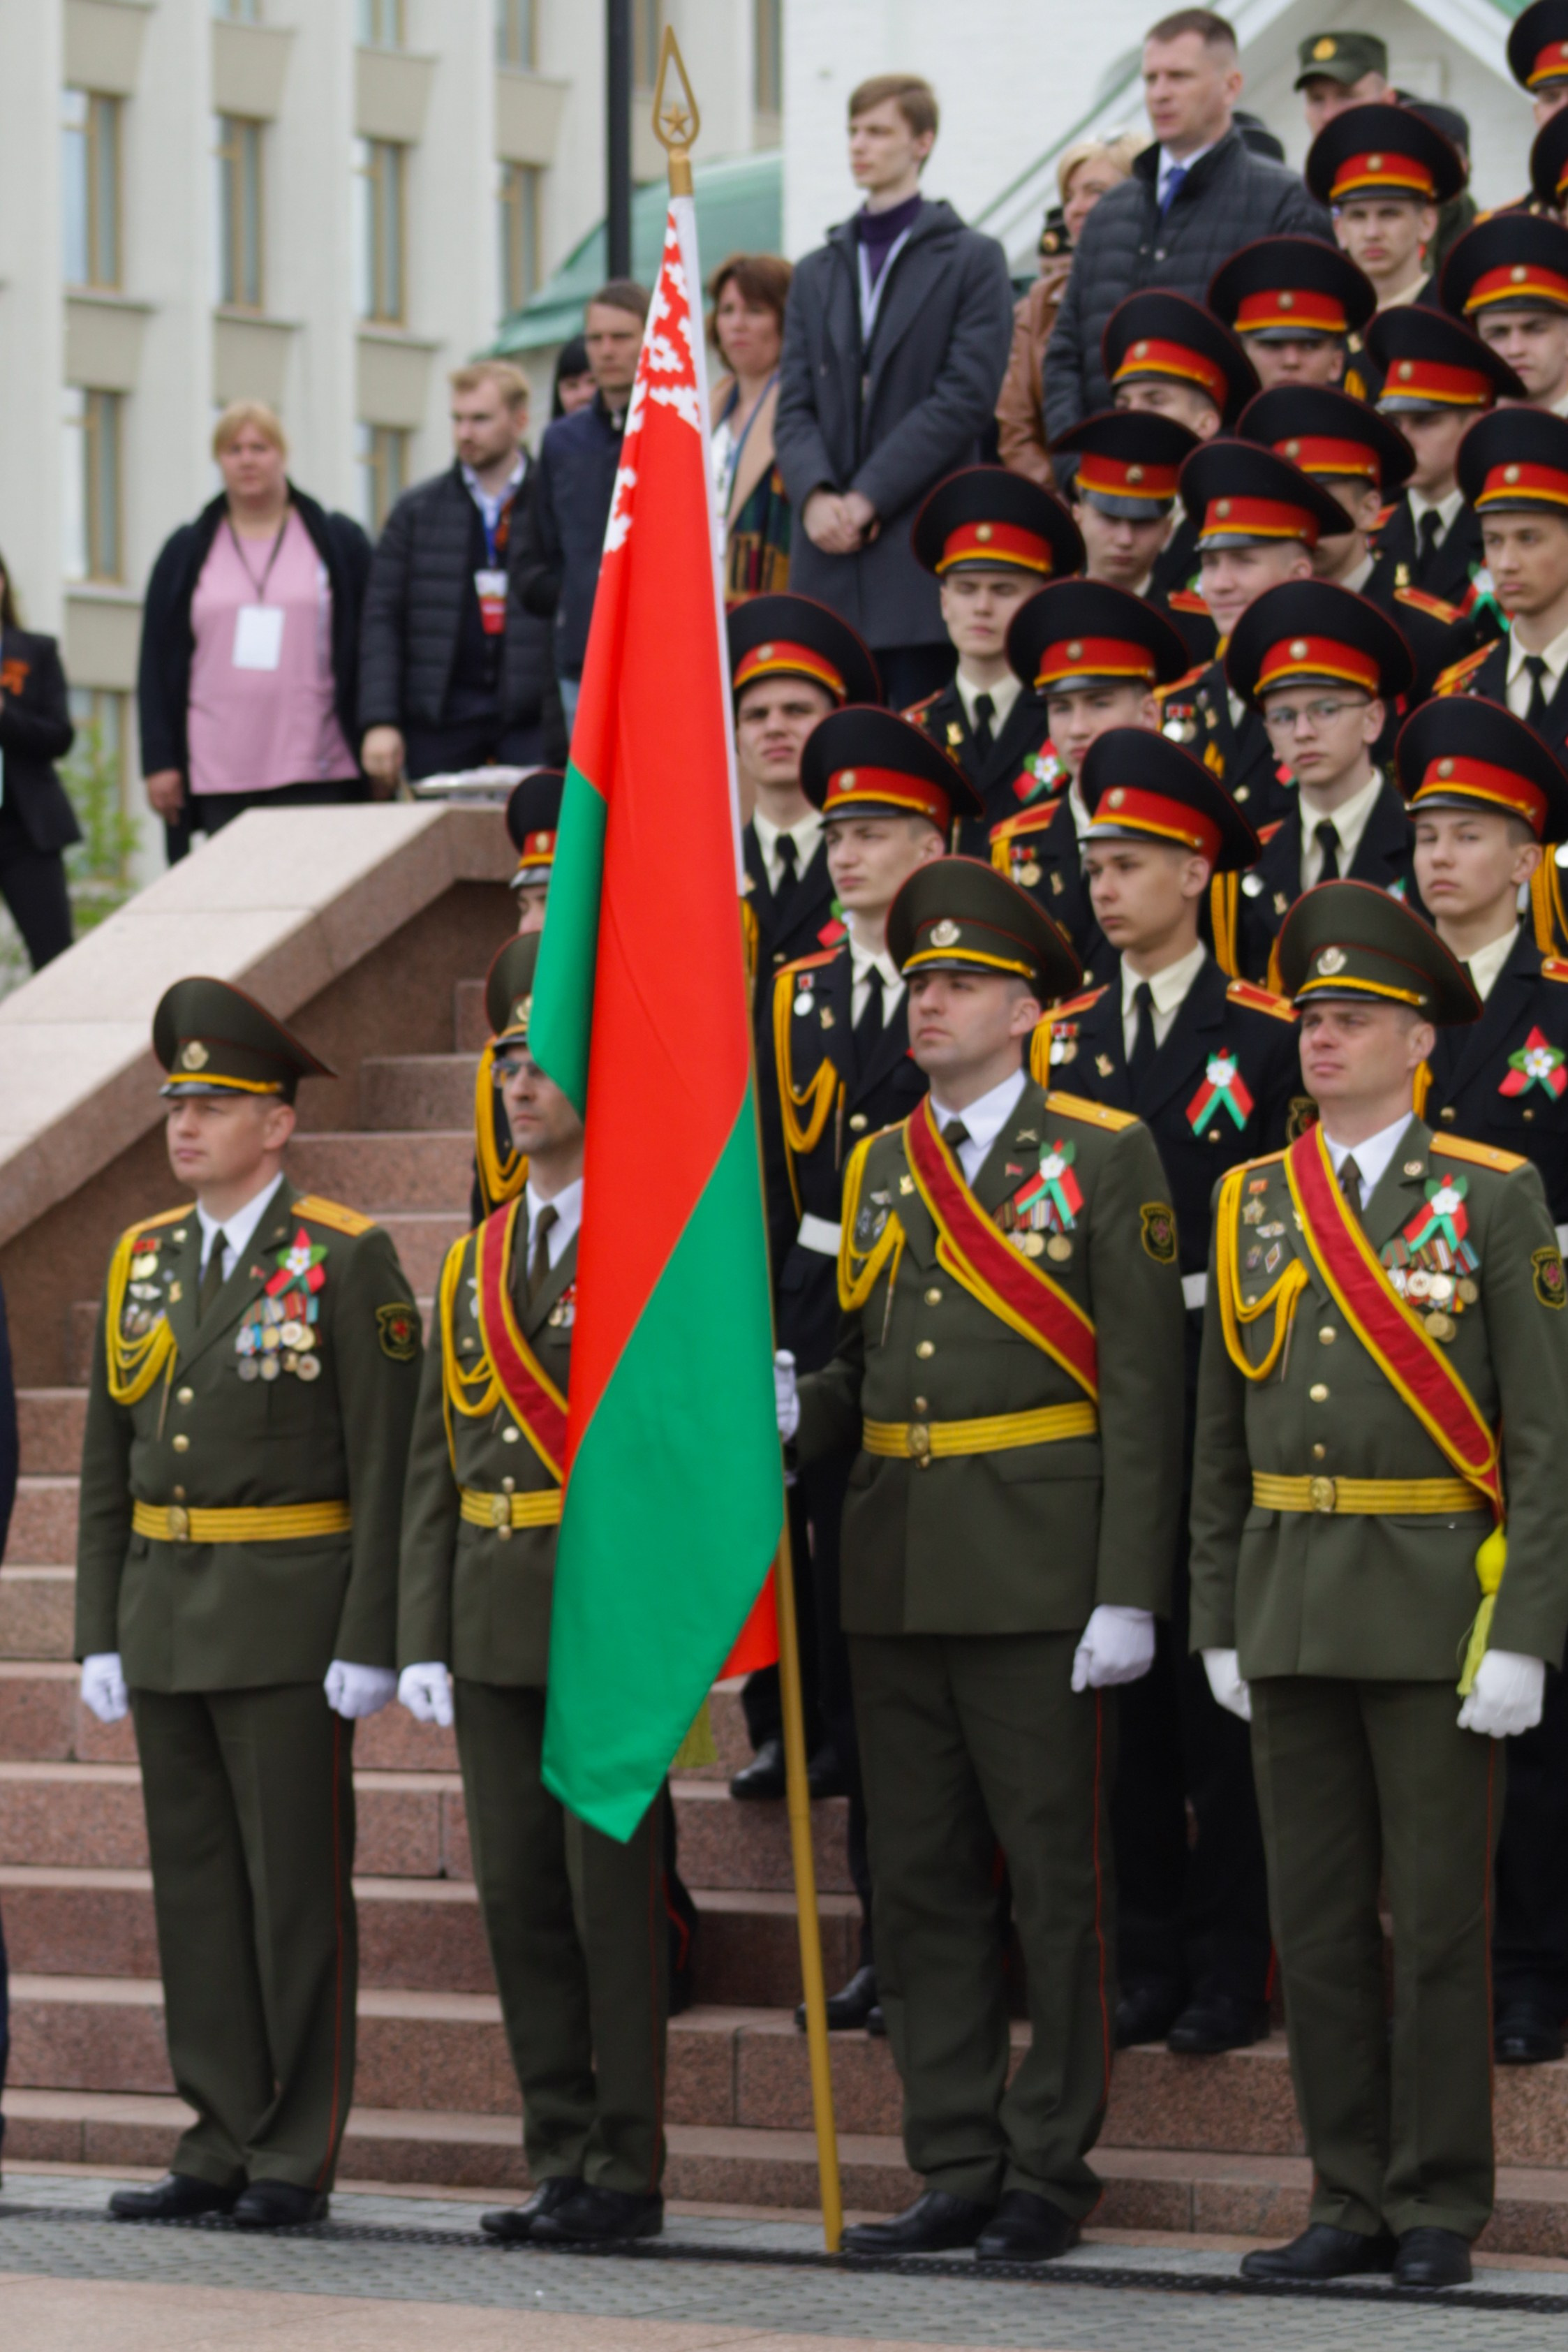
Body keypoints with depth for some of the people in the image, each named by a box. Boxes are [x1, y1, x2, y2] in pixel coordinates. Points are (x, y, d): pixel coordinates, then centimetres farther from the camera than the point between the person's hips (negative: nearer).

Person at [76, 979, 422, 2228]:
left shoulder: (348, 1260, -6)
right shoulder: (146, 1260, 11)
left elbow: (386, 1461, -10)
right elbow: (108, 1461, 14)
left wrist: (370, 1643, -14)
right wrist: (103, 1632, 9)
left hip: (290, 1615, -6)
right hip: (166, 1618, 6)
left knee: (298, 1886, -2)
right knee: (195, 1888, 8)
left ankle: (298, 2159, 4)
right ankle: (222, 2147, 14)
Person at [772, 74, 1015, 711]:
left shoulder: (972, 261, 3)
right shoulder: (816, 274, 19)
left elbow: (967, 397, -7)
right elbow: (795, 407, 11)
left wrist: (867, 498, -13)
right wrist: (815, 496, -10)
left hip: (923, 559, -4)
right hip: (829, 565, 4)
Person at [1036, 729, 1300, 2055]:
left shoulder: (1267, 1036, -3)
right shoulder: (1062, 1041, 9)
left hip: (1219, 1384, -4)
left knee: (1221, 1670, -1)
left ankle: (1232, 1967, 5)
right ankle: (1146, 1957, 14)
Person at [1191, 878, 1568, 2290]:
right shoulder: (1253, 1203, 10)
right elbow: (1223, 1433, 13)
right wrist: (1221, 1624, 9)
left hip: (1436, 1600, -4)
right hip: (1290, 1609, 5)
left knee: (1438, 1915, -1)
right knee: (1317, 1917, 7)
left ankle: (1440, 2212, 6)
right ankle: (1353, 2203, 14)